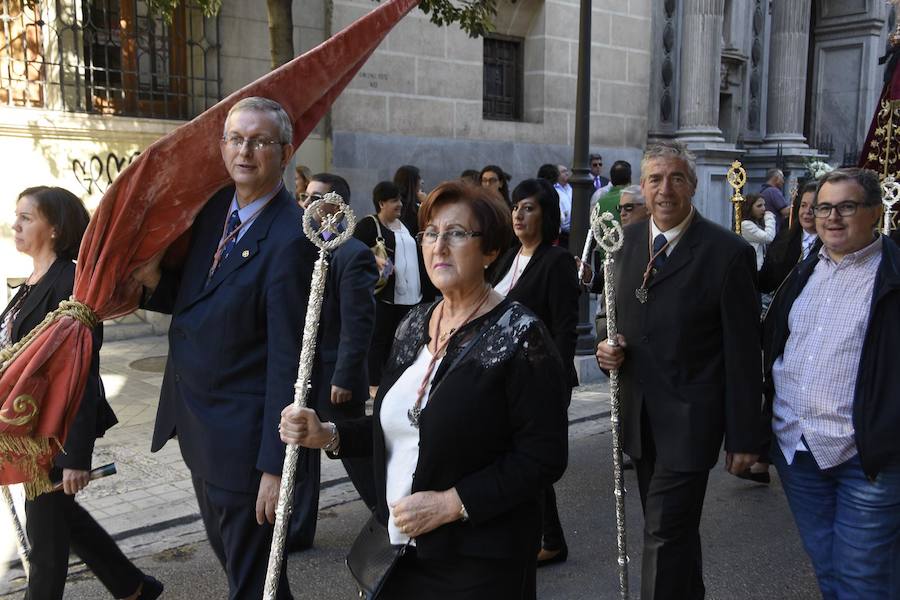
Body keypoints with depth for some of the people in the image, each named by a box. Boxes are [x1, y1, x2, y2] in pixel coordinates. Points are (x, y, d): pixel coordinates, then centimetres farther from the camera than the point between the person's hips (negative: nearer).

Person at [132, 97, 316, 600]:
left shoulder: (291, 238, -22)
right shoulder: (216, 207, 4)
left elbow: (287, 359, -22)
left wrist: (276, 464, -21)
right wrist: (156, 280, -5)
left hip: (242, 435, -8)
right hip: (198, 421, 8)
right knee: (228, 553, 26)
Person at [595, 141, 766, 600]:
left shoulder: (728, 253, -14)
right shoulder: (628, 240, 4)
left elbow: (743, 354, -12)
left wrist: (744, 437, -10)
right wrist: (608, 347, -5)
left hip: (689, 420, -6)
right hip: (640, 418, 6)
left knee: (665, 534, -5)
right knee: (674, 528, 21)